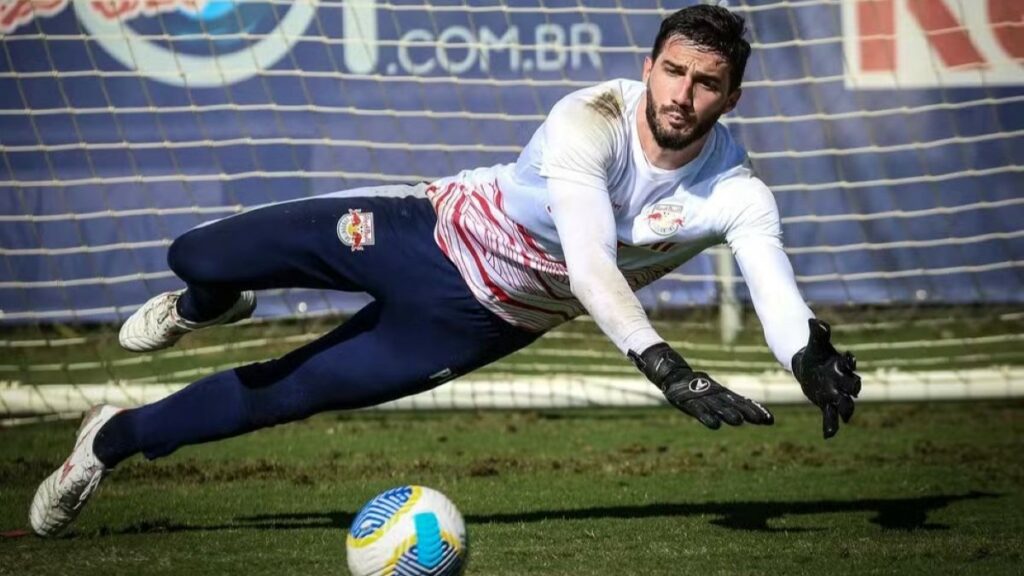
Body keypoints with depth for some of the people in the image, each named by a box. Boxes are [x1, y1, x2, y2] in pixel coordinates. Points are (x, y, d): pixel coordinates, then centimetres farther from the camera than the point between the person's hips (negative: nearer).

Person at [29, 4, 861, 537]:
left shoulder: (736, 195, -21)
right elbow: (588, 263, -42)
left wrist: (811, 355, -58)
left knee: (284, 397, 1)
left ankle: (113, 440, 27)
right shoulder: (592, 120, -30)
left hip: (473, 326, 2)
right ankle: (207, 305, 31)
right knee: (197, 255, -10)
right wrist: (665, 367, -54)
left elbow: (777, 290, -35)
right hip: (436, 232, -2)